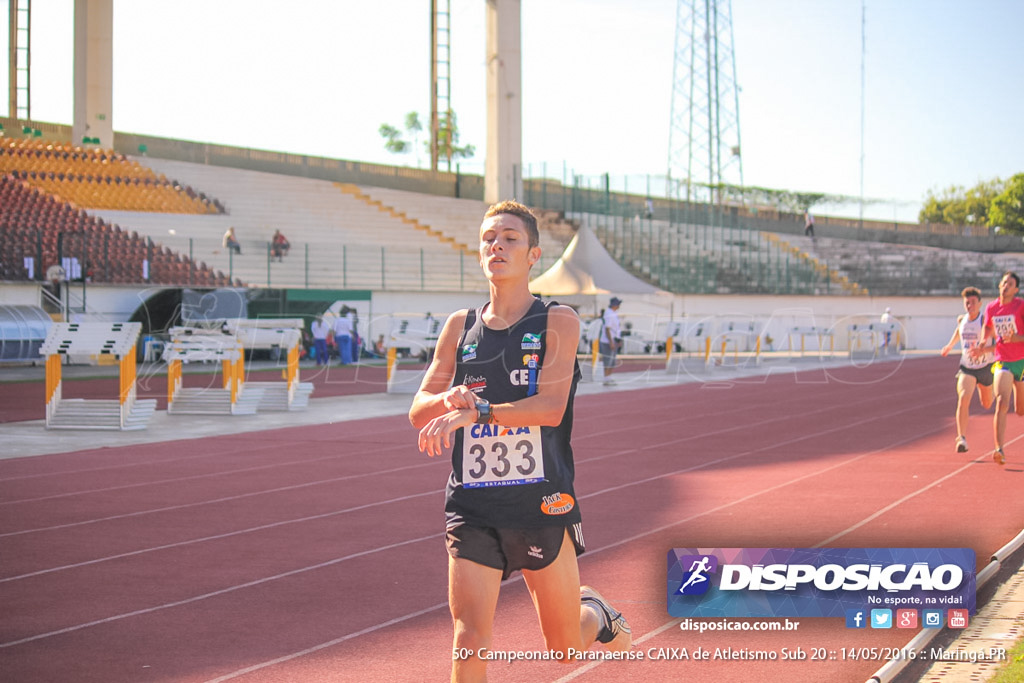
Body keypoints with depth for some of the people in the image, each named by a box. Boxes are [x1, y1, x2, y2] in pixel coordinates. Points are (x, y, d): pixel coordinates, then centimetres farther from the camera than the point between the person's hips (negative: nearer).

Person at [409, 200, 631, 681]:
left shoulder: (558, 322, -3)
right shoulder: (459, 326, 7)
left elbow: (550, 406, -17)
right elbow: (418, 412, 9)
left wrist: (476, 410, -29)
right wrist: (448, 398, -14)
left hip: (542, 504, -2)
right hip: (472, 509, 2)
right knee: (469, 643, -13)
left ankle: (595, 614, 48)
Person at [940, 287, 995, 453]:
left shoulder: (985, 320, -17)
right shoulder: (961, 320, -1)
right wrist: (950, 345, 35)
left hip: (985, 367, -1)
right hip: (966, 367, 1)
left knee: (987, 404, 19)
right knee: (963, 398, -24)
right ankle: (962, 438, -28)